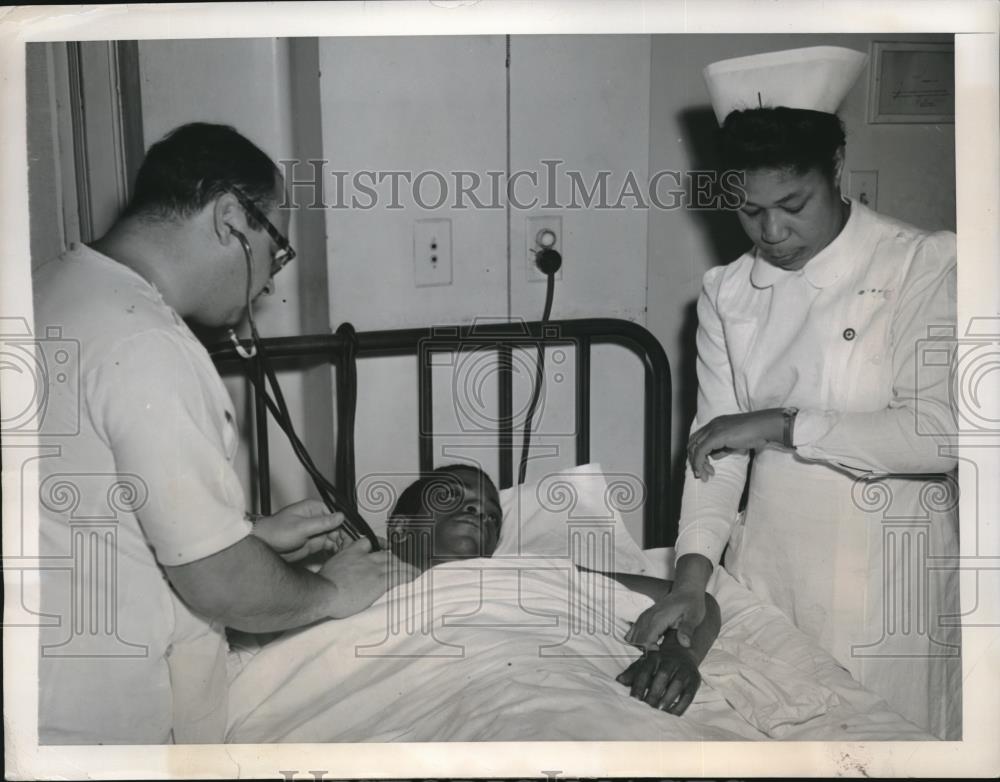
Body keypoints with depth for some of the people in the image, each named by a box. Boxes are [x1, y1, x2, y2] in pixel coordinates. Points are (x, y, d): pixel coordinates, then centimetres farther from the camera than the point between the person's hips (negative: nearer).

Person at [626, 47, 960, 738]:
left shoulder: (928, 267, -10)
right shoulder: (727, 293, 3)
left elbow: (939, 433, -18)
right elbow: (716, 442, 1)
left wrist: (780, 425, -17)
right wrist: (692, 577, -9)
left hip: (887, 583, -3)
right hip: (765, 576, 3)